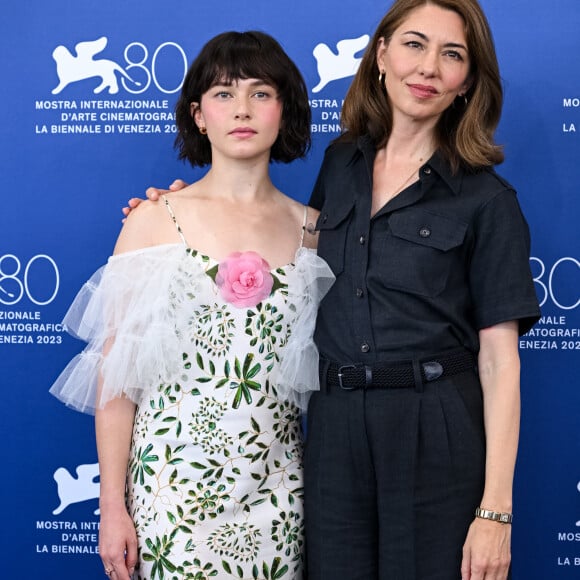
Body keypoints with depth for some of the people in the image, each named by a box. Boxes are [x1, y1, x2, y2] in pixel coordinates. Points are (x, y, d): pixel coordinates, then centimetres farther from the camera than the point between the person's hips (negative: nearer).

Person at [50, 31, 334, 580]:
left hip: (276, 488, 3)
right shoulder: (156, 220, -4)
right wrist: (112, 506, -6)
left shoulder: (310, 227, 5)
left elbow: (318, 364, 12)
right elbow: (116, 371, -4)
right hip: (174, 485, -3)